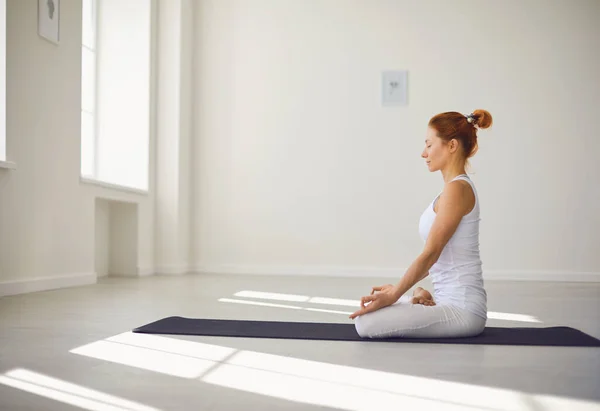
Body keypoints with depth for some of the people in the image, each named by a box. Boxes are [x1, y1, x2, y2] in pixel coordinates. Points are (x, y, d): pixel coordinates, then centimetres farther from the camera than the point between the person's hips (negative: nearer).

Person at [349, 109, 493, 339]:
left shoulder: (457, 189, -19)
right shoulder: (457, 187, 13)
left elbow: (430, 253, -20)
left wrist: (394, 296, -15)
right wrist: (397, 289, 16)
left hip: (461, 308, -10)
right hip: (452, 300, 10)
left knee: (366, 323, -18)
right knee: (369, 315, 18)